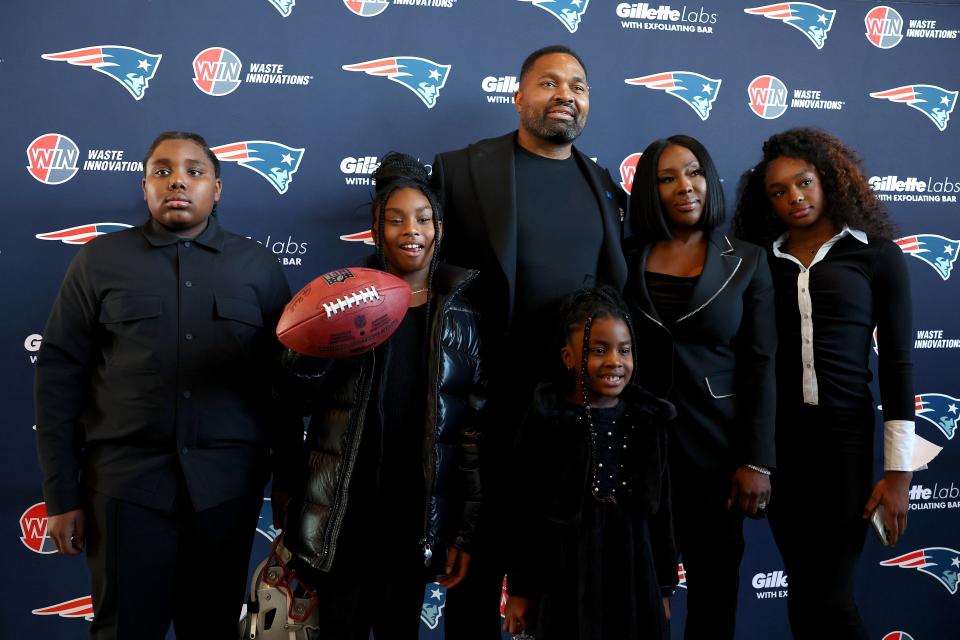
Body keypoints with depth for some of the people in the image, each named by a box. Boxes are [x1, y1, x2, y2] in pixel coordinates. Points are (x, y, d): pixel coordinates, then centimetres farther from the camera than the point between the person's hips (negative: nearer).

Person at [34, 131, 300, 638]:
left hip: (227, 483, 1)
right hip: (125, 480, -1)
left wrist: (287, 480, 4)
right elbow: (59, 377, 2)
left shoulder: (258, 266, 6)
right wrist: (62, 495, -2)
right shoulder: (100, 260, 4)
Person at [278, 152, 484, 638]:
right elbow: (297, 397, 4)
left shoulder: (462, 314, 1)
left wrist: (468, 529, -2)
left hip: (417, 516, 0)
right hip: (339, 511, 0)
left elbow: (478, 429, 1)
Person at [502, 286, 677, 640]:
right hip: (568, 573, -3)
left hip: (634, 571, 3)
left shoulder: (648, 419, 3)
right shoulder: (545, 421, -8)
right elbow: (524, 512, -4)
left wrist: (664, 587, 11)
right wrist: (520, 589, -2)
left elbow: (659, 509, 8)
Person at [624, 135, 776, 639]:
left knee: (716, 584, 12)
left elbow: (760, 366, -2)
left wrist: (758, 461, -8)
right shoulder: (626, 258, 2)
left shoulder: (746, 261, 1)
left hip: (714, 450, 0)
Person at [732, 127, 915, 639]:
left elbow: (897, 362, -1)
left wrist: (898, 469, -6)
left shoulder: (876, 254, 1)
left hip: (845, 434, -3)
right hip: (775, 436, 3)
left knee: (830, 594, -6)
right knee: (801, 588, 9)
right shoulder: (763, 260, 8)